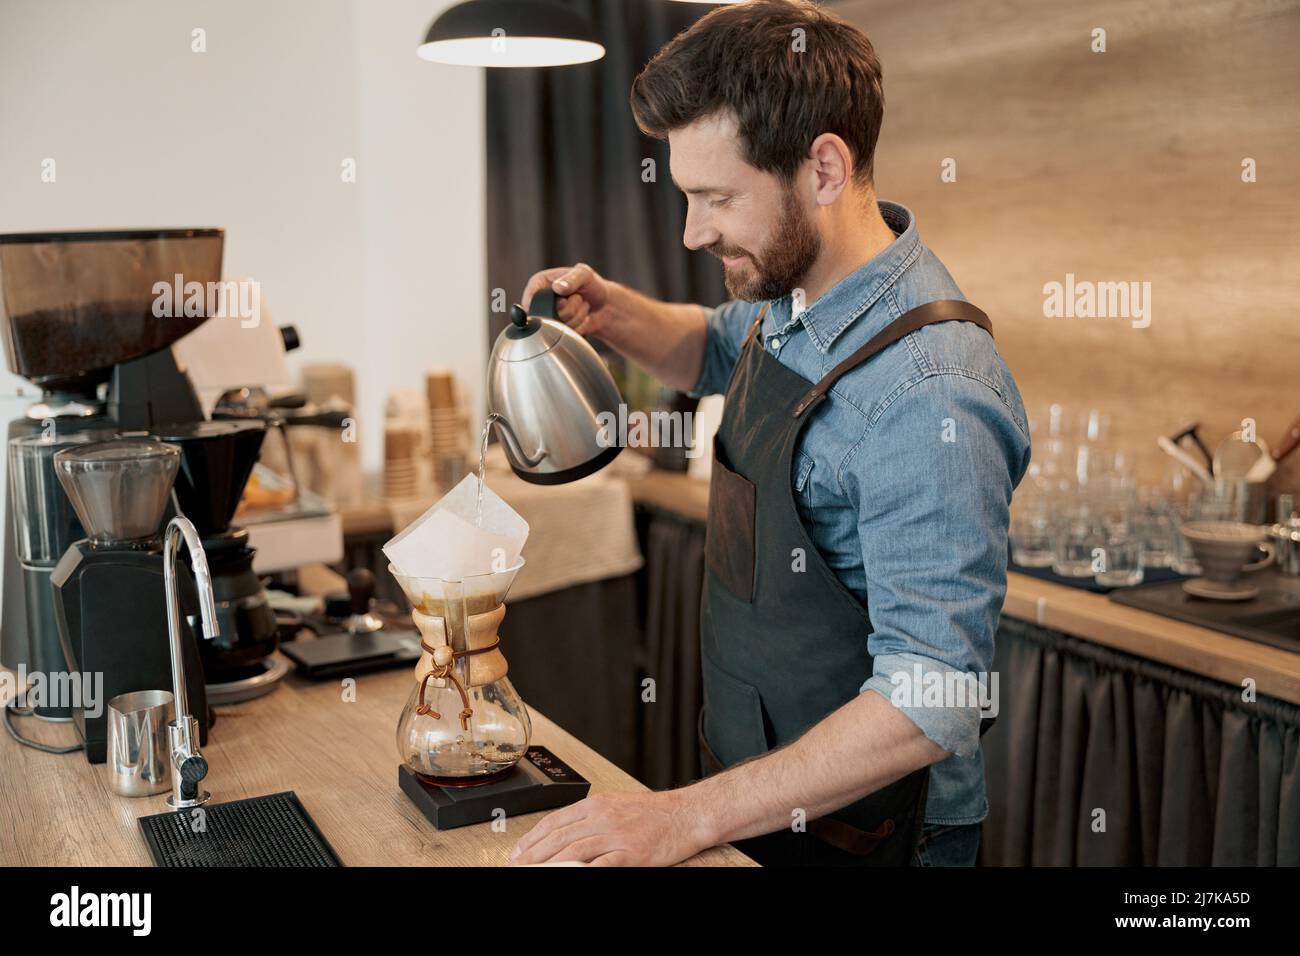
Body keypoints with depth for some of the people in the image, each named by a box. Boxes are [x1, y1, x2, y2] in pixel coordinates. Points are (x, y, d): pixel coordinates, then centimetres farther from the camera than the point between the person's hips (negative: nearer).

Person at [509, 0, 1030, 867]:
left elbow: (932, 703, -31)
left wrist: (688, 817, -31)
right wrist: (612, 312, -2)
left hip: (856, 831, -7)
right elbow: (716, 351, 19)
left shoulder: (927, 398, -31)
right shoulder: (792, 292, -3)